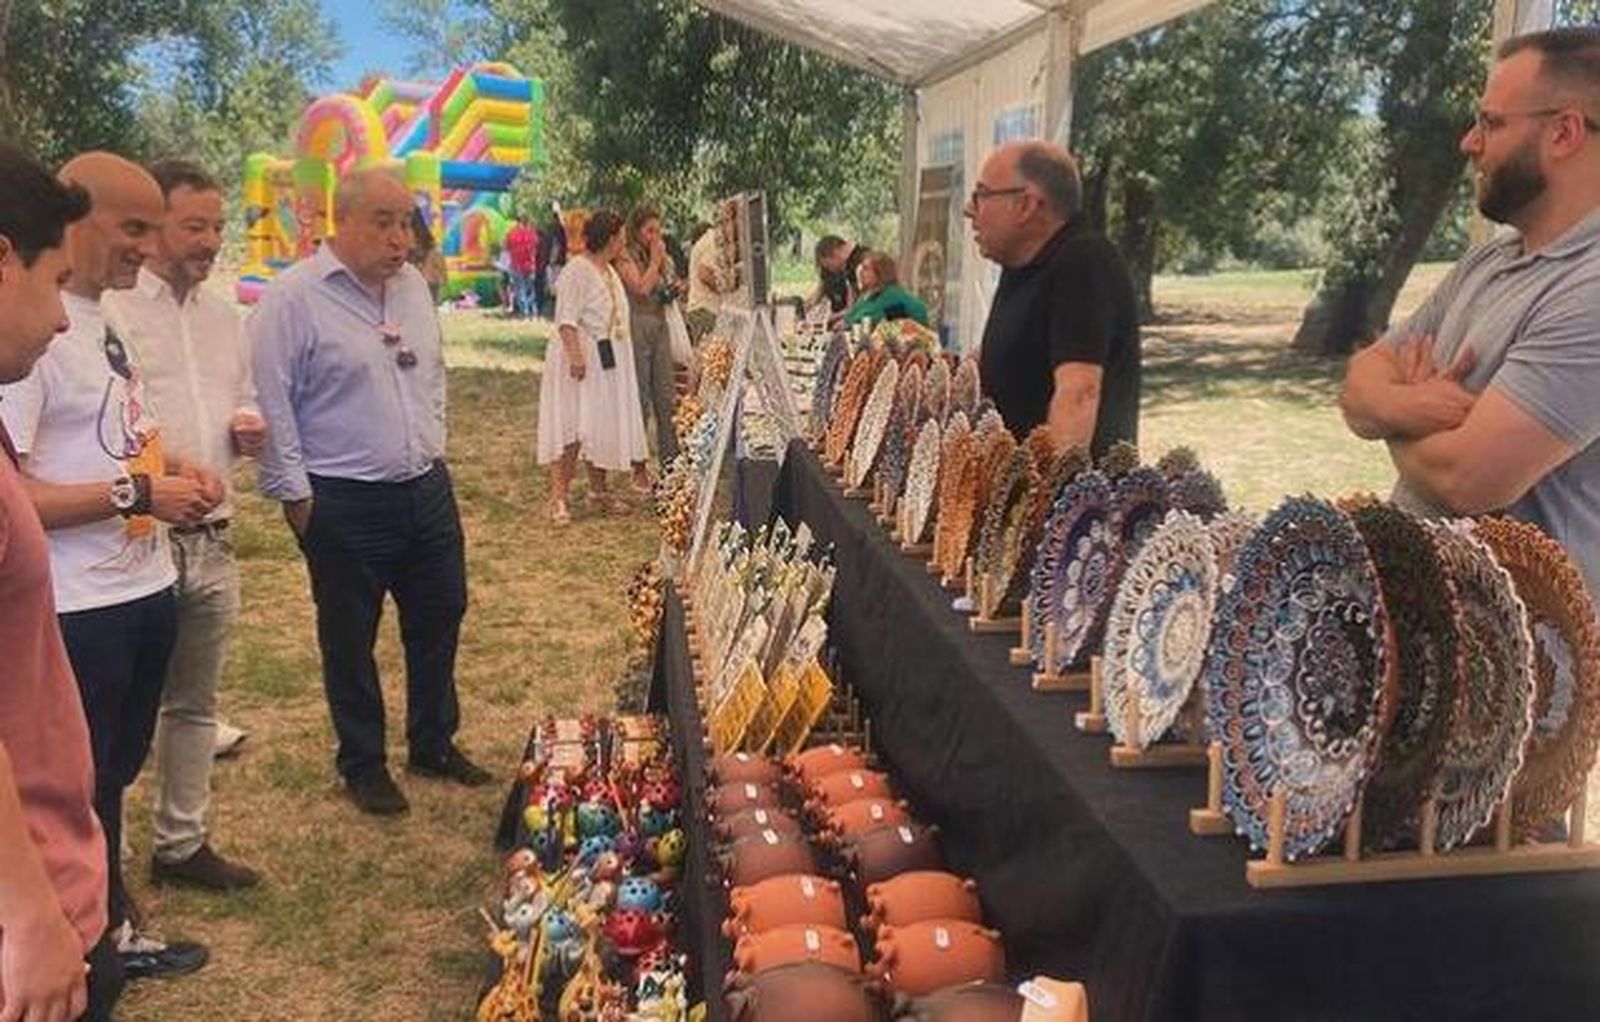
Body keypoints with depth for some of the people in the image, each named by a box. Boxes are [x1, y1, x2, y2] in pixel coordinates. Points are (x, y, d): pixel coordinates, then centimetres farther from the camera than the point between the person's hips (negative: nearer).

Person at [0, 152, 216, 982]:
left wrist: (171, 468, 3)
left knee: (114, 773, 23)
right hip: (78, 611, -9)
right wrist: (139, 492, -23)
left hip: (144, 589, 9)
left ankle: (112, 928, 41)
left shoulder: (106, 318, 8)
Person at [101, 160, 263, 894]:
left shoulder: (223, 317, 13)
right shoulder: (106, 309, -9)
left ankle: (181, 844, 32)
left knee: (195, 703, 17)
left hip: (211, 541, 7)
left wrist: (250, 428, 1)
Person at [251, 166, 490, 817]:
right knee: (350, 640, 8)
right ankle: (362, 765, 27)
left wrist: (434, 448, 15)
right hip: (344, 505, -6)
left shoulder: (414, 287, 8)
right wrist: (296, 494, -10)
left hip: (427, 491, 7)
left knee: (440, 618, 16)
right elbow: (272, 404, -12)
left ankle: (434, 745, 35)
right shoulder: (295, 297, -12)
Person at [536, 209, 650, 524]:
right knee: (574, 429, -11)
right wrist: (575, 355, -29)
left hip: (611, 362, 9)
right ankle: (559, 497, -8)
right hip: (583, 360, -9)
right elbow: (567, 320, -20)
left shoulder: (609, 271, 17)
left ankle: (598, 490, 21)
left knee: (605, 426, 11)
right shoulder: (576, 271, -12)